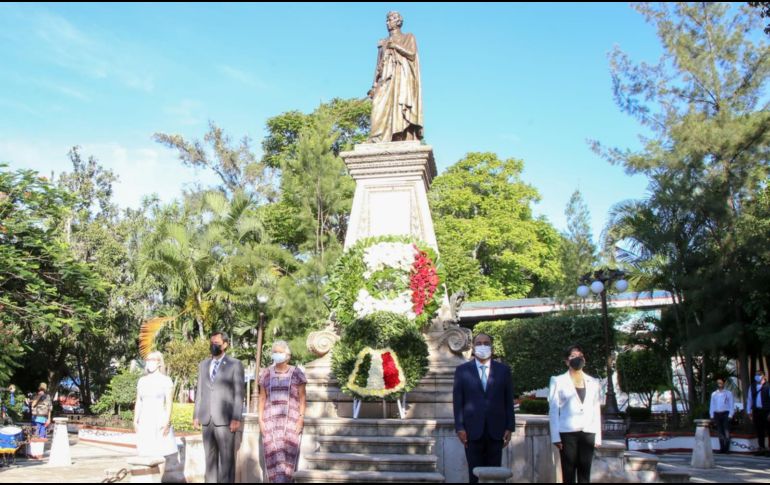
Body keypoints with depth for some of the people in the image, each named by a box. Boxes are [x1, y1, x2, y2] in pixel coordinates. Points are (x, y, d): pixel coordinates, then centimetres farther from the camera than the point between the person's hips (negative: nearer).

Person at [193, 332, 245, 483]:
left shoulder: (235, 364, -1)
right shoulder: (204, 365, 14)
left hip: (225, 419, -5)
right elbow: (200, 392, 15)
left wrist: (236, 418, -13)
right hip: (207, 419, 5)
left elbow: (239, 393, -6)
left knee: (227, 457, -3)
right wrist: (196, 415, 8)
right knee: (210, 457, 8)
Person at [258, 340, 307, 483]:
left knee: (287, 453, -7)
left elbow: (302, 399, -1)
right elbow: (262, 398, 8)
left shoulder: (297, 373, 0)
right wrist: (260, 419, 1)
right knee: (273, 454, -1)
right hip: (271, 419, 2)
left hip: (291, 419, -2)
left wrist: (301, 419, -9)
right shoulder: (266, 374, 7)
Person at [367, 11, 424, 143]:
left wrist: (395, 46, -1)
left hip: (402, 77, -4)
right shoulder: (383, 43, 26)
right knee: (381, 106, -17)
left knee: (401, 108, -18)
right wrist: (374, 85, 6)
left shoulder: (409, 37, 15)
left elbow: (412, 54, -4)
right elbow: (379, 65, 18)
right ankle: (379, 141, -28)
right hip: (386, 78, 4)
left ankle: (403, 142, -26)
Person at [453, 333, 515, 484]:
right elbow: (457, 401, 2)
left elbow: (508, 401, 6)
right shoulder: (462, 370, 4)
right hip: (473, 430, -1)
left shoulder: (503, 370, 6)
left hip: (496, 430, 1)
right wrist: (459, 427, -5)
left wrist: (510, 427, 1)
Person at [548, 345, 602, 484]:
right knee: (568, 474, -3)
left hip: (588, 433, 3)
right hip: (567, 433, -3)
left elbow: (596, 411, 13)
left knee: (585, 474, 2)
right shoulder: (558, 381, 4)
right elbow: (553, 410, 0)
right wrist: (555, 436, -7)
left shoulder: (594, 383, 13)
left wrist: (598, 436, 7)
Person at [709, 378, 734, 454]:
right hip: (717, 414, 3)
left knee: (726, 431, -8)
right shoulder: (714, 394, 12)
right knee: (720, 431, 5)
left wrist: (730, 415, -8)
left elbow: (731, 405, 0)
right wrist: (712, 415, 7)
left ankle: (727, 448, -6)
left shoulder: (728, 393, 4)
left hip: (725, 413, -3)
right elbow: (712, 405, 14)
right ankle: (722, 448, 9)